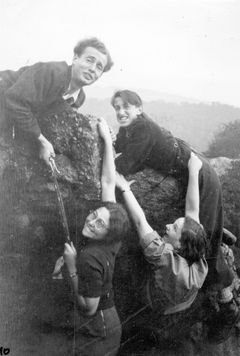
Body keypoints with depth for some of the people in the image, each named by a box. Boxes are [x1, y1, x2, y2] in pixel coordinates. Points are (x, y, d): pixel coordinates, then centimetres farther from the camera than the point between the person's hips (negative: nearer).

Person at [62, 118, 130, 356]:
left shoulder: (90, 258, -30)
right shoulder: (111, 241, -9)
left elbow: (88, 307, -23)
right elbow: (108, 183, -6)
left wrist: (71, 267, -22)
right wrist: (107, 141, -4)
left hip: (95, 334, -8)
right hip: (107, 323, 8)